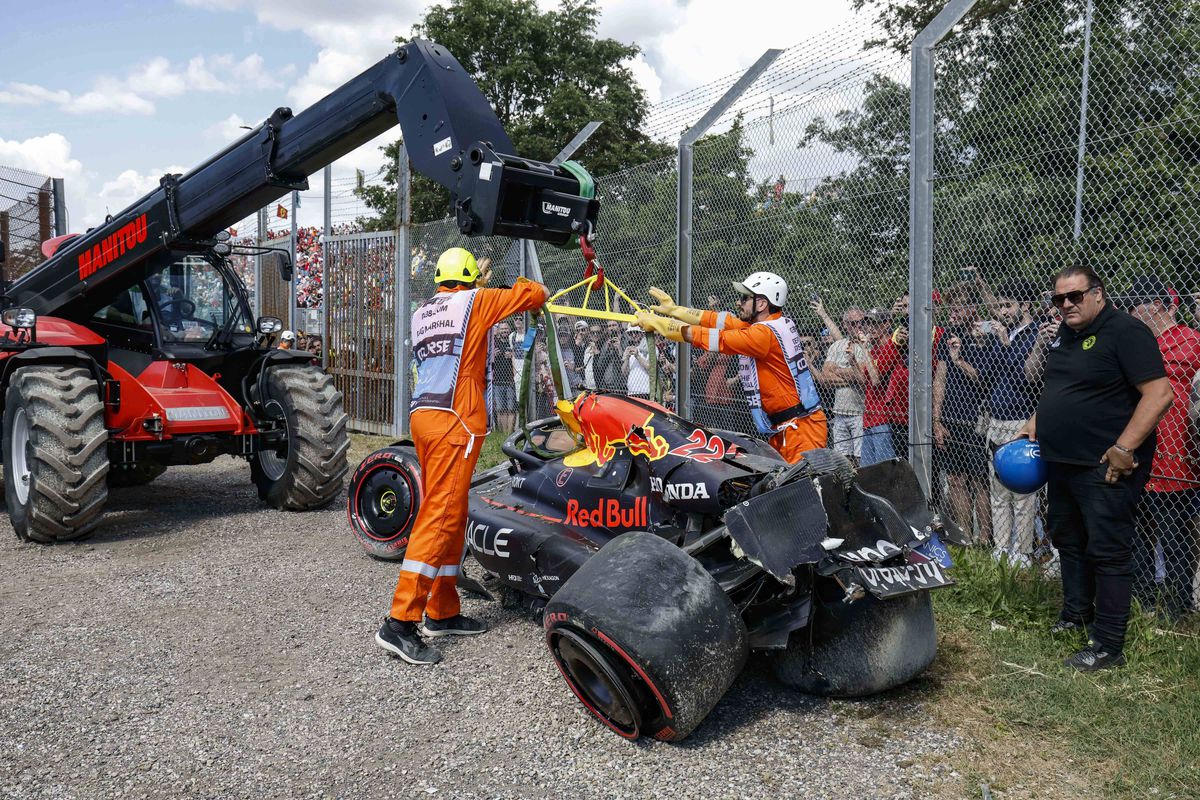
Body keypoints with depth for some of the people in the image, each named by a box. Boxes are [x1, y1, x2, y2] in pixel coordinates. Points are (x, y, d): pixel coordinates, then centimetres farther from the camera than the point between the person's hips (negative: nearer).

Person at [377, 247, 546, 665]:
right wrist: (531, 288, 30)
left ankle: (443, 612, 19)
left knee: (450, 516, 13)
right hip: (454, 418, -8)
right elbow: (533, 295, 9)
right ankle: (401, 621, -14)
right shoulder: (475, 300, 3)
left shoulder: (422, 311, 20)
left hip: (422, 414, 8)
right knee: (440, 515, -10)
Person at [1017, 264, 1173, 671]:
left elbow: (1159, 393, -21)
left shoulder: (1125, 331, -15)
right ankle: (1076, 613, 38)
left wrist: (1124, 448, -24)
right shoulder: (1065, 333, 12)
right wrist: (1035, 423, 11)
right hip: (1062, 462, 9)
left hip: (1106, 467, -9)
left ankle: (1108, 646, 5)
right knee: (1067, 539, 20)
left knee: (1107, 552, -3)